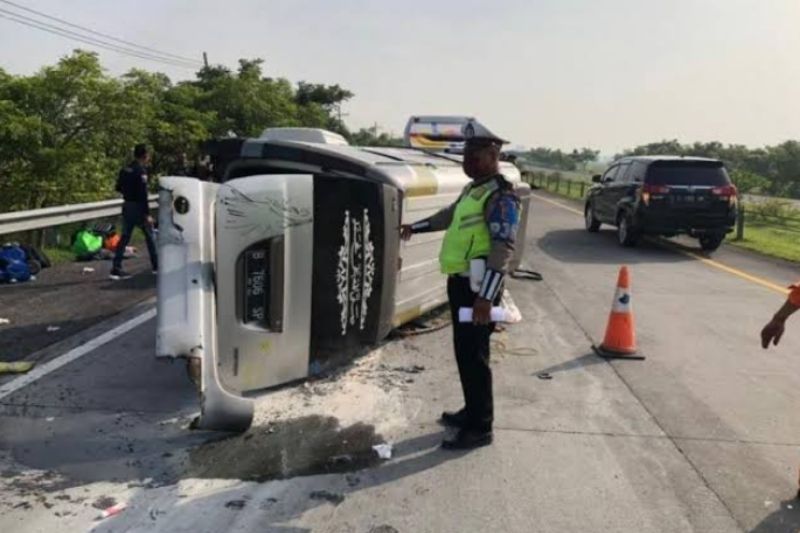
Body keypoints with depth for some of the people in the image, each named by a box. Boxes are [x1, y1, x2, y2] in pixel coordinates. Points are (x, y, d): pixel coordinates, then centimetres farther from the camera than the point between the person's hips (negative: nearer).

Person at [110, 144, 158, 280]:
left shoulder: (125, 170, 9)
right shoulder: (141, 171, -15)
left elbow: (118, 188, 16)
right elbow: (143, 194, -20)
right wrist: (147, 214, -20)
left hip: (127, 206, 7)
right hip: (138, 207, -7)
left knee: (124, 237, 7)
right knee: (150, 235, 8)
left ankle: (116, 269, 2)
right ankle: (156, 265, 16)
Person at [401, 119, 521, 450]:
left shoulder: (501, 196, -15)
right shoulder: (473, 189, 16)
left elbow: (503, 248, -24)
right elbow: (449, 216, 34)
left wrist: (486, 297, -30)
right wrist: (415, 228, 43)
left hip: (477, 287, -10)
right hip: (460, 282, 10)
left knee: (474, 356, -4)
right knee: (464, 352, 17)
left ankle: (480, 428, 7)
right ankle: (472, 412, 32)